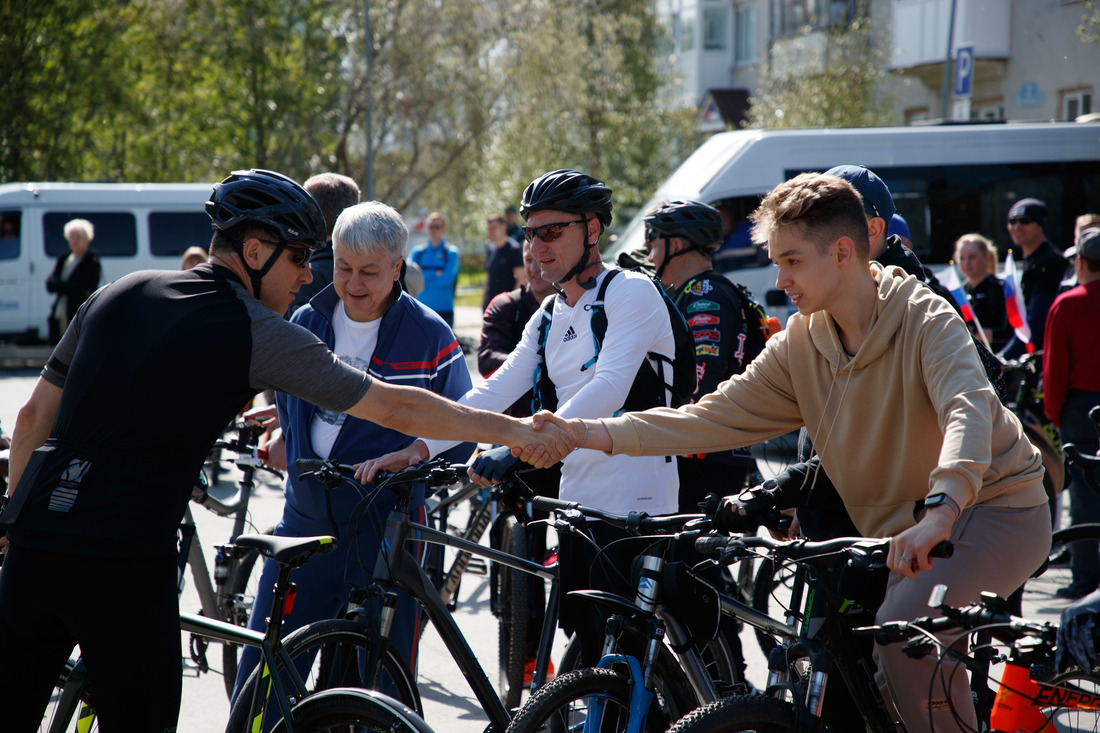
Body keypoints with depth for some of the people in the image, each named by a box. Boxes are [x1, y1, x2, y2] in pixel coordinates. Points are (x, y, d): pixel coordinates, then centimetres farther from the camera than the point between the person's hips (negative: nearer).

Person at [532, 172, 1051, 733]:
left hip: (996, 505, -7)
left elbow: (968, 411, -37)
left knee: (903, 627, -31)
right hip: (902, 527, 7)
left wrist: (938, 513, -56)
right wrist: (597, 434, -15)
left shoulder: (926, 321, -20)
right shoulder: (801, 345, -1)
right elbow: (718, 416, -4)